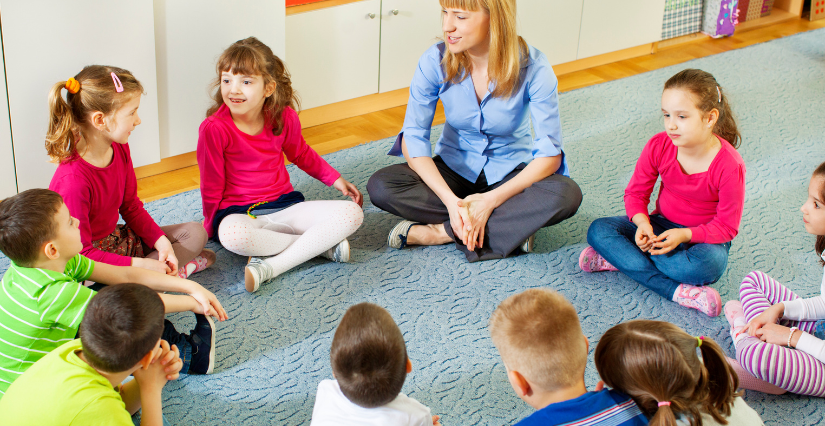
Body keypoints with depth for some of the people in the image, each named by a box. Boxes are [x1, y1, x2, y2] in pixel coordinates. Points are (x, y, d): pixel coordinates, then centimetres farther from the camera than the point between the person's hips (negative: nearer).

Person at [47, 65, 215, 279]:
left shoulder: (119, 149, -3)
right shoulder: (73, 181, -31)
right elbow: (80, 253, -28)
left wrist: (162, 242, -6)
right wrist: (140, 264, -27)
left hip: (117, 239, 9)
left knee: (195, 233, 5)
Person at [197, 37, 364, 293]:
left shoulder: (285, 117, -3)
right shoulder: (213, 129, -16)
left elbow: (302, 155, 20)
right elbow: (212, 186, -5)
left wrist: (335, 179, 17)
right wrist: (212, 227, 1)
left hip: (284, 205, 4)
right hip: (237, 212, -4)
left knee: (351, 214, -18)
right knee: (233, 236, -42)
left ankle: (270, 267, -26)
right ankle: (322, 244, -25)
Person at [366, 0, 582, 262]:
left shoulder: (532, 67, -21)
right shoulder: (435, 61, -17)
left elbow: (549, 154, -21)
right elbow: (413, 140, -17)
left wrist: (490, 200, -30)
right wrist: (451, 201, -30)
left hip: (510, 173, -2)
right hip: (454, 169, 2)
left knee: (566, 196, -33)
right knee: (380, 186, -26)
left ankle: (438, 232, -23)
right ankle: (515, 224, -21)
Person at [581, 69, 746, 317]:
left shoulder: (729, 165, -23)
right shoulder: (659, 146, -12)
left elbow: (727, 226, -16)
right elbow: (635, 193, -1)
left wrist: (684, 234, -31)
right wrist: (642, 223, -24)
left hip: (704, 238, -4)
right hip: (662, 225, 4)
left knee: (707, 264, -41)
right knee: (598, 230, -21)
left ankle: (620, 259, -24)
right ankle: (680, 292, -30)